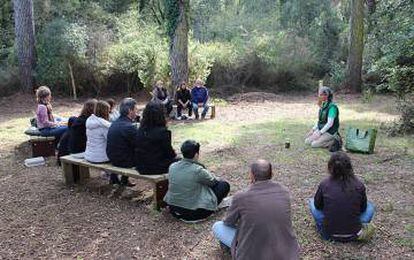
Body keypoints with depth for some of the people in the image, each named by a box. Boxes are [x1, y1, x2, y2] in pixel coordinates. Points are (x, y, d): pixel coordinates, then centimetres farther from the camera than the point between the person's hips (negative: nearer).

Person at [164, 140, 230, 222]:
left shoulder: (172, 166, -6)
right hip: (193, 213, -6)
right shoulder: (198, 170, -22)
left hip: (173, 210, 7)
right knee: (224, 185, 4)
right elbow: (214, 182, -3)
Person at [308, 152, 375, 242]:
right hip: (353, 235, 1)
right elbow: (363, 208, 6)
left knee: (311, 202, 20)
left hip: (329, 234, 0)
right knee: (370, 206, 23)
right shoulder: (359, 185, -11)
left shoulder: (324, 184, -13)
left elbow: (317, 205, 3)